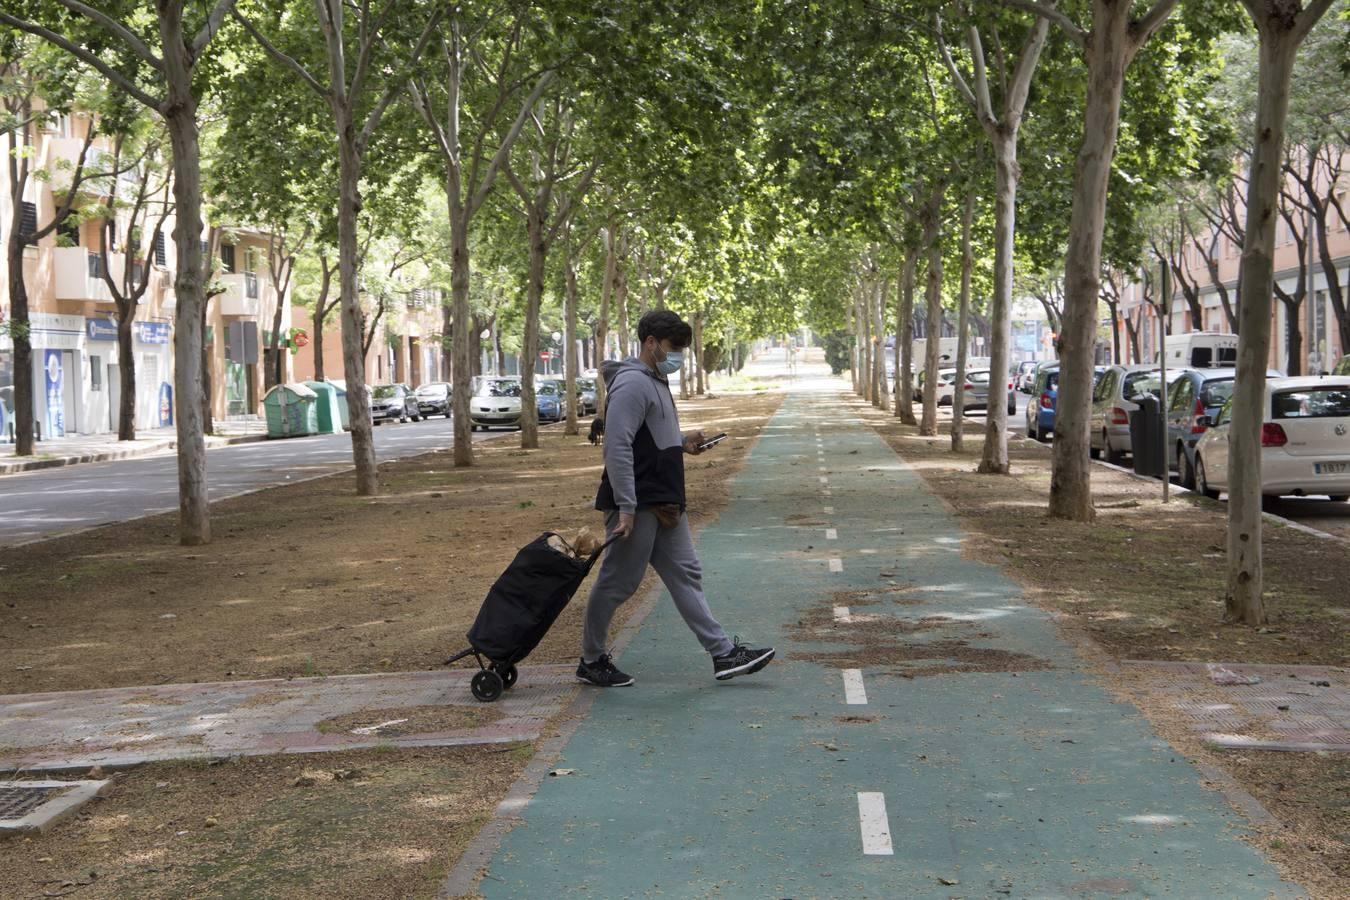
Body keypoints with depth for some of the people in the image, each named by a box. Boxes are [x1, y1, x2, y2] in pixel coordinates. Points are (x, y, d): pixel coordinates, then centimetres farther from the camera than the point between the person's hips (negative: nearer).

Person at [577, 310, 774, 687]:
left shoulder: (657, 382, 17)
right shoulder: (631, 383, -16)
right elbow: (617, 446, -23)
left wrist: (682, 442, 9)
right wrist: (626, 508, -26)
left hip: (665, 505, 10)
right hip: (637, 506, -10)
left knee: (686, 575, 8)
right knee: (617, 583, 0)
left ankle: (724, 654, 9)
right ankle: (592, 660, 12)